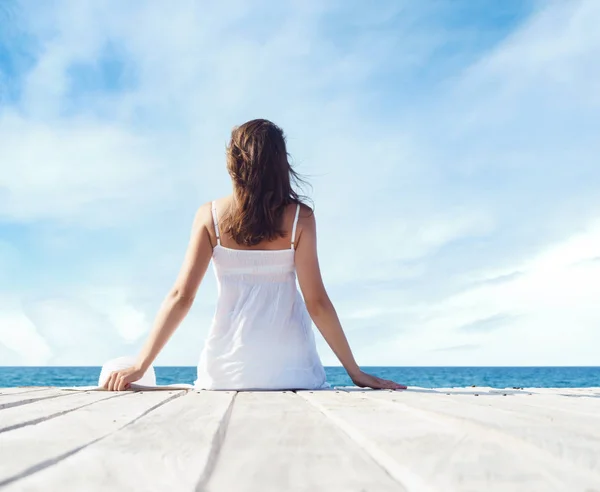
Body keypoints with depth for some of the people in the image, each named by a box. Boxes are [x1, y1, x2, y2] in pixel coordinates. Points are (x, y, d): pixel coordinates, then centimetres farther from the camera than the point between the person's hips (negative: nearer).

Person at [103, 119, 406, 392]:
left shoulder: (210, 215, -1)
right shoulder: (299, 217, -3)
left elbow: (181, 296, -6)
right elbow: (316, 302, -7)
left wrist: (140, 367, -2)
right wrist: (355, 372, 0)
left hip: (227, 371, 1)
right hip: (291, 369, -1)